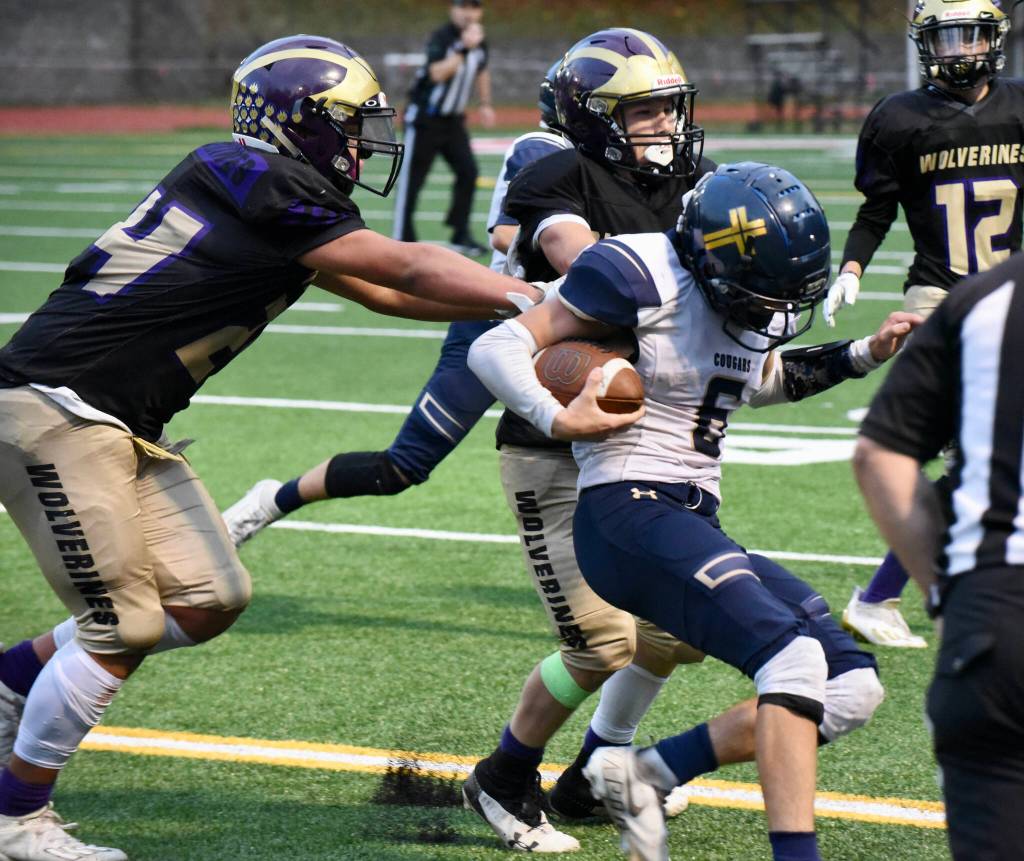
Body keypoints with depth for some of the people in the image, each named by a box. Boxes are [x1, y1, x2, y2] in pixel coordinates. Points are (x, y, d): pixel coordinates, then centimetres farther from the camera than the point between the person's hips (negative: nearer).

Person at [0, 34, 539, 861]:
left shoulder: (273, 203, 13)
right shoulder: (263, 187, -16)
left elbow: (383, 291, 17)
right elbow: (409, 271, -13)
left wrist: (525, 302, 13)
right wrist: (537, 303, -6)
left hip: (118, 422, 10)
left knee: (208, 599, 8)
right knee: (123, 627, -5)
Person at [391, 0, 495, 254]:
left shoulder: (480, 43, 2)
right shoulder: (442, 38, -18)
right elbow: (437, 73, -33)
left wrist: (485, 103, 18)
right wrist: (463, 48, -37)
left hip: (454, 120, 6)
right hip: (425, 118, -6)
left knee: (468, 172, -2)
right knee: (412, 179, -3)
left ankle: (461, 235, 7)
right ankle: (402, 240, 0)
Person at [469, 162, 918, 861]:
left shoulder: (755, 296, 10)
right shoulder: (641, 275, -13)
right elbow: (495, 348, -12)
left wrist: (864, 355, 20)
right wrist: (558, 419, -26)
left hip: (696, 526, 9)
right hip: (629, 515, -9)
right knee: (794, 658, -25)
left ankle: (644, 775, 3)